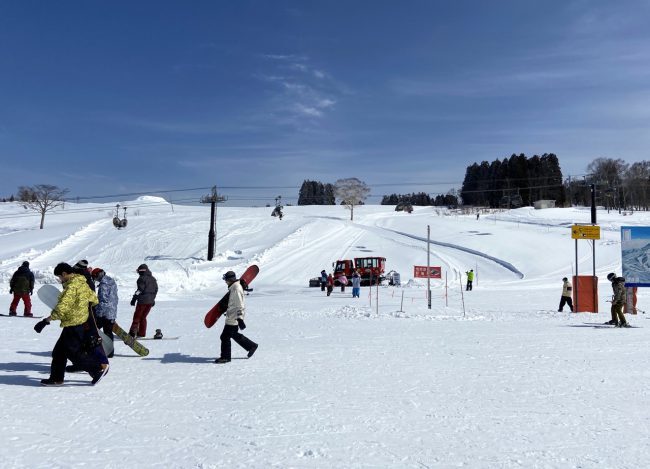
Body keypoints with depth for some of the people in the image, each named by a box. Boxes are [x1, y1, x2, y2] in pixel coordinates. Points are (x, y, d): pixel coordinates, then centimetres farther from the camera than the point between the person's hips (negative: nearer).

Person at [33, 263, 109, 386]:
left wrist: (46, 320, -24)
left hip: (73, 324, -10)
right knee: (59, 351, 16)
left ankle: (100, 367, 3)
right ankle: (56, 378, 23)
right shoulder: (82, 283, 11)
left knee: (74, 353, -1)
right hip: (80, 323, 10)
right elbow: (94, 299, 19)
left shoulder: (72, 285, -19)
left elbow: (62, 308, -27)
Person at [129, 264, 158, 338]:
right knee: (143, 317, 14)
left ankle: (133, 332, -3)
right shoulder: (153, 279, 14)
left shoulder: (142, 278, -9)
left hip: (143, 300, -7)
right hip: (150, 301, 7)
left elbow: (140, 289, -15)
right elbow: (156, 289, 17)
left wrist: (134, 298, -11)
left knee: (137, 316, 2)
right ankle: (142, 334, 12)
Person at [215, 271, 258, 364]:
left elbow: (239, 306, -25)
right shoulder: (233, 287, 10)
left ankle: (225, 357, 11)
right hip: (232, 317, 11)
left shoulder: (236, 289, -22)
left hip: (233, 318, -11)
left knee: (225, 337, -2)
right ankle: (251, 346, 29)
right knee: (234, 334, 21)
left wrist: (240, 319, -27)